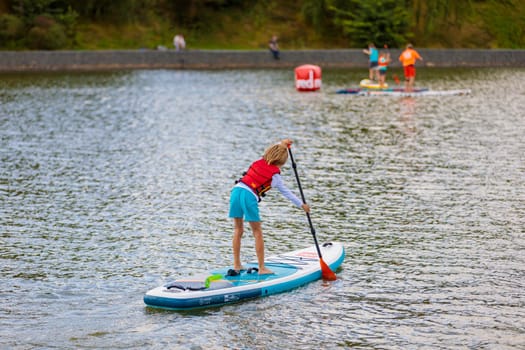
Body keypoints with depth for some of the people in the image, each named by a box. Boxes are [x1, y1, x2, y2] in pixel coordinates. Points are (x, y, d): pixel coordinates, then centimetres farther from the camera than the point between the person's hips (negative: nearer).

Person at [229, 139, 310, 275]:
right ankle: (262, 268, 4)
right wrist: (301, 205, 27)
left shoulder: (259, 162, 20)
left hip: (236, 190, 6)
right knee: (257, 232, 3)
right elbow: (286, 192, 16)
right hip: (249, 196, -6)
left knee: (238, 230, 14)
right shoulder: (275, 174, 5)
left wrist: (281, 144, 52)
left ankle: (237, 265, 16)